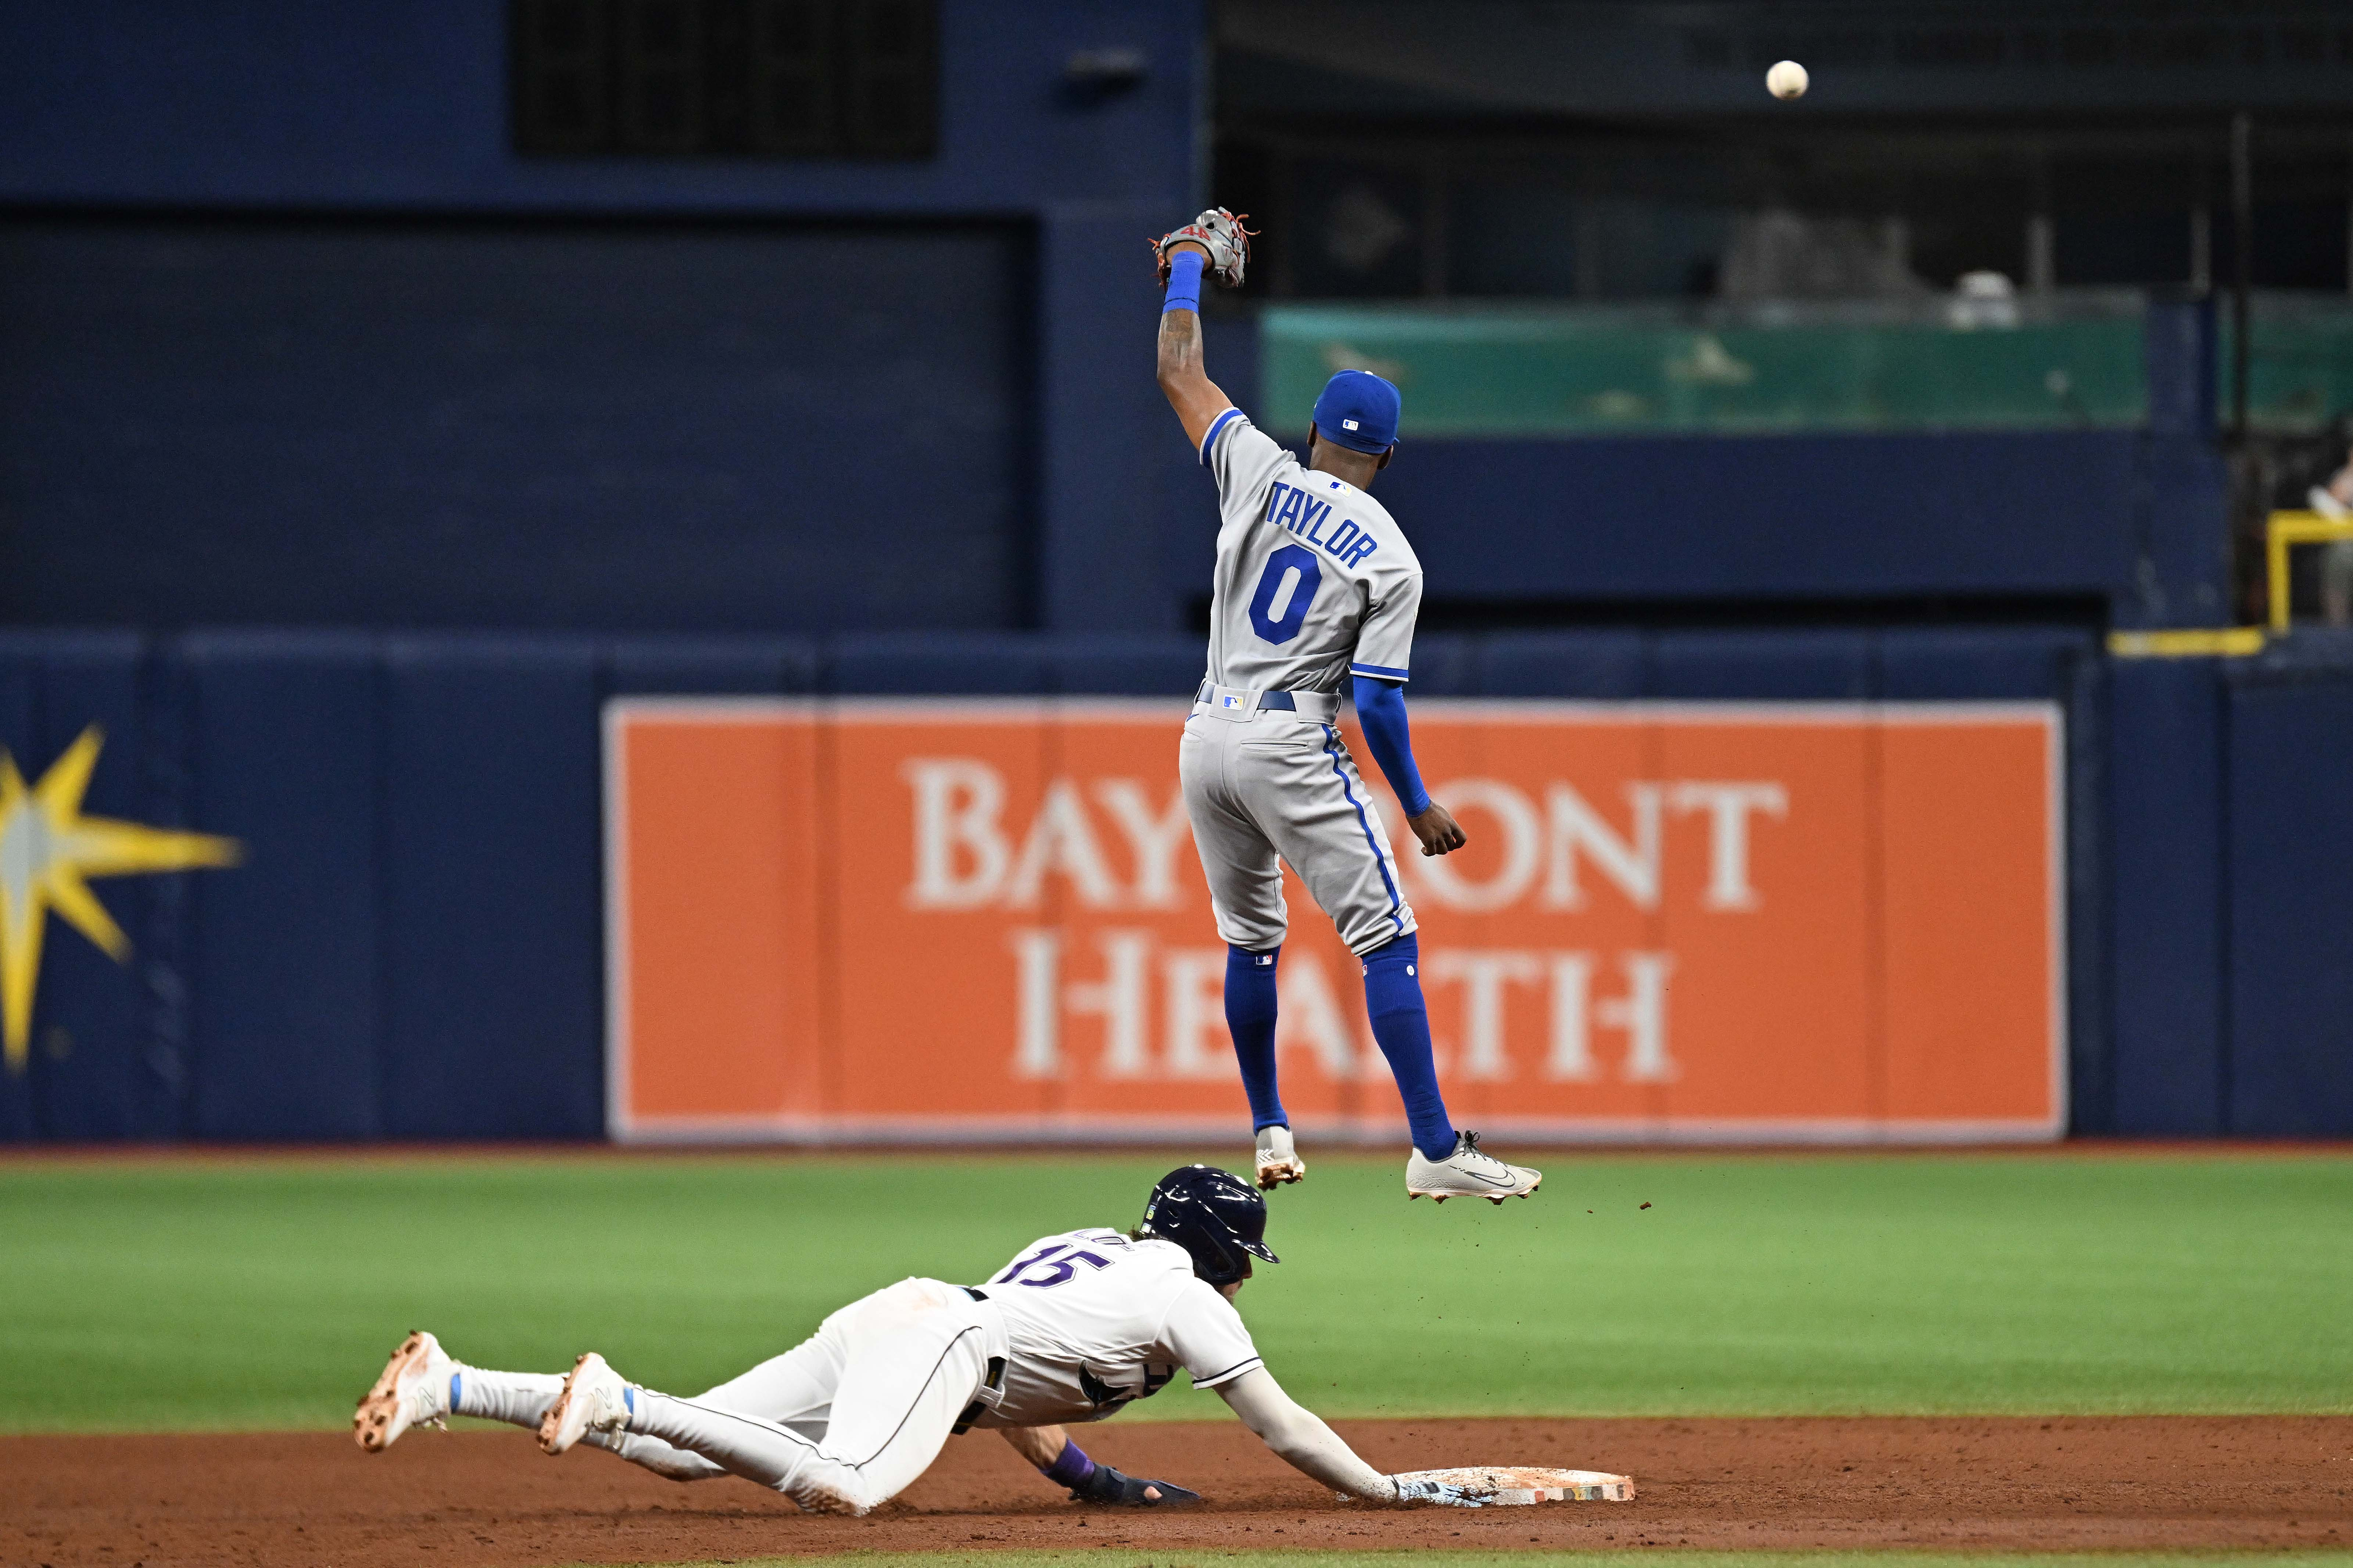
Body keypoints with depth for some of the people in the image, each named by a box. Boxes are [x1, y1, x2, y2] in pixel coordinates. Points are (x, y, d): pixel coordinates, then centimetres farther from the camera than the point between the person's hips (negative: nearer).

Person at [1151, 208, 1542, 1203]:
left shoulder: (1262, 476, 2)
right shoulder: (1390, 559, -6)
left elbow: (1178, 373, 12)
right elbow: (1376, 701, -10)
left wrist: (1187, 268, 27)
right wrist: (1417, 805, 0)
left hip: (1208, 740, 5)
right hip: (1291, 748, -5)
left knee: (1250, 940, 21)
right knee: (1386, 943, -4)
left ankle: (1269, 1133, 26)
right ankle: (1436, 1151, -12)